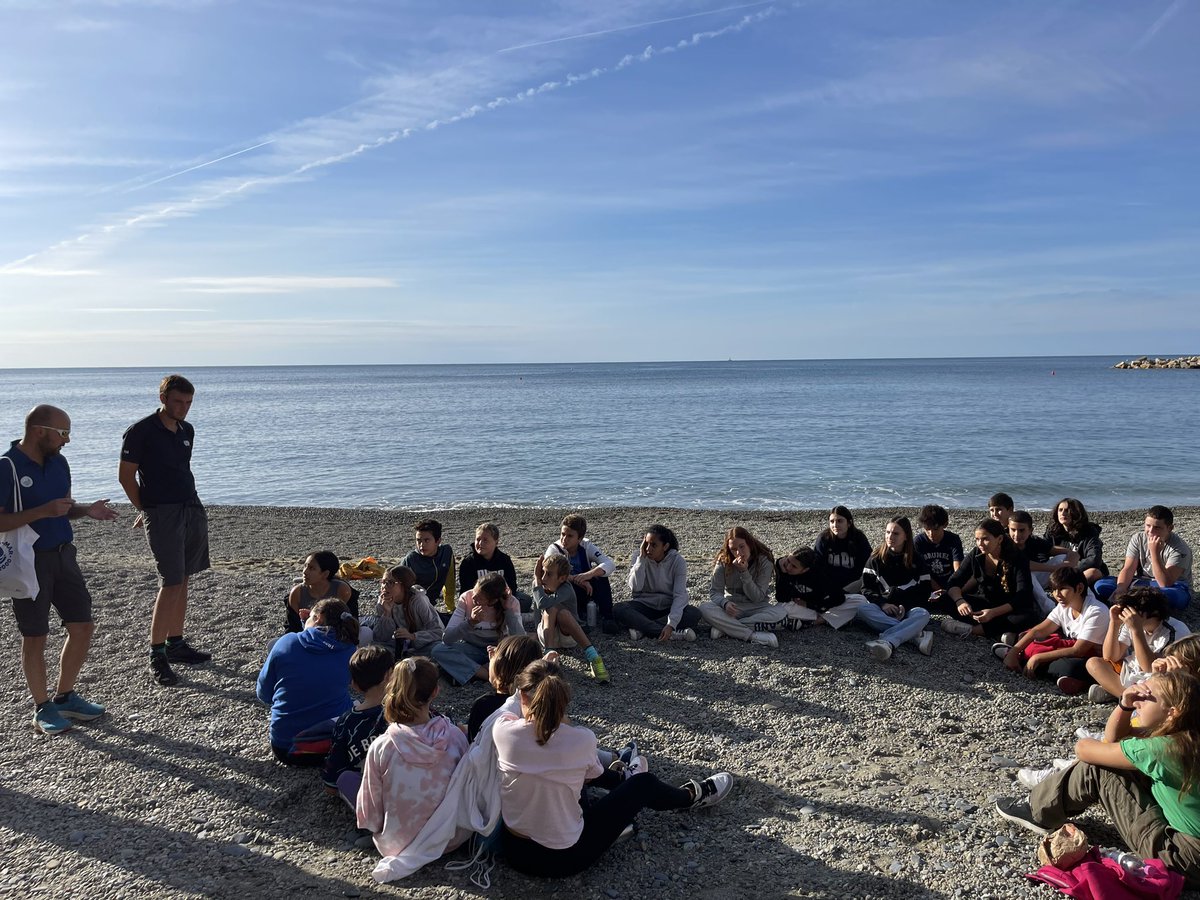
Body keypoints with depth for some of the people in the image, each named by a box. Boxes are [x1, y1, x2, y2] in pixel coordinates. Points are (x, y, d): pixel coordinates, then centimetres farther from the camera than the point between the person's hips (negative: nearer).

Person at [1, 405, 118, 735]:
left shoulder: (58, 462, 7)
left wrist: (86, 509, -2)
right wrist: (42, 512, -27)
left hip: (63, 555, 7)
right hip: (29, 562, -7)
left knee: (83, 627, 8)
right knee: (35, 638, 5)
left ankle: (64, 697, 25)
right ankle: (42, 708, 19)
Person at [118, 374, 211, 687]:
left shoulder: (187, 431, 13)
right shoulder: (140, 432, -7)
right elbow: (126, 475, -3)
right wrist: (144, 510, 1)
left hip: (192, 509, 7)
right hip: (161, 513, -7)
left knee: (182, 580, 11)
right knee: (171, 583, -9)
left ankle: (176, 643, 21)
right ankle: (157, 655, -1)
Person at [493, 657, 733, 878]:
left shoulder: (502, 730, -19)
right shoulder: (582, 740, -21)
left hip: (514, 849, 3)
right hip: (564, 857, -3)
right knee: (643, 784, 17)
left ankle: (623, 778, 56)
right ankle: (693, 796, 49)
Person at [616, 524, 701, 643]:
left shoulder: (677, 561, -13)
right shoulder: (638, 556, -8)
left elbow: (680, 595, -21)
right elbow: (635, 587, -20)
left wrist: (671, 624, -35)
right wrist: (642, 558, -25)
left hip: (669, 607, -1)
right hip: (644, 605, 1)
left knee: (694, 613, -30)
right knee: (618, 609, -29)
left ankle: (641, 629, -28)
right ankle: (672, 634, -35)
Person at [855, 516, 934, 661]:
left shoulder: (916, 561, 5)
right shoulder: (876, 558, 6)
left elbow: (924, 593, 2)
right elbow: (867, 588, 3)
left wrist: (905, 606, -16)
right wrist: (882, 604, -17)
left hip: (908, 609, 0)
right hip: (882, 609, 0)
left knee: (923, 614, -34)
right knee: (862, 609, -33)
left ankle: (887, 642, -56)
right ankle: (916, 634, -38)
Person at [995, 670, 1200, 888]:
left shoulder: (1159, 749, -24)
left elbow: (1082, 748, -13)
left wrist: (1086, 743, 11)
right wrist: (1125, 705, -5)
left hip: (1182, 855, -8)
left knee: (1097, 770, -6)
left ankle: (1038, 812, 14)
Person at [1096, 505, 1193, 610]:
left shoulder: (1179, 548, -18)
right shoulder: (1138, 539, -4)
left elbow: (1165, 583, -27)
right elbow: (1128, 569, -9)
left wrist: (1155, 552, -33)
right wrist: (1120, 589, -30)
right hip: (1143, 583, 4)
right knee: (1100, 585, -17)